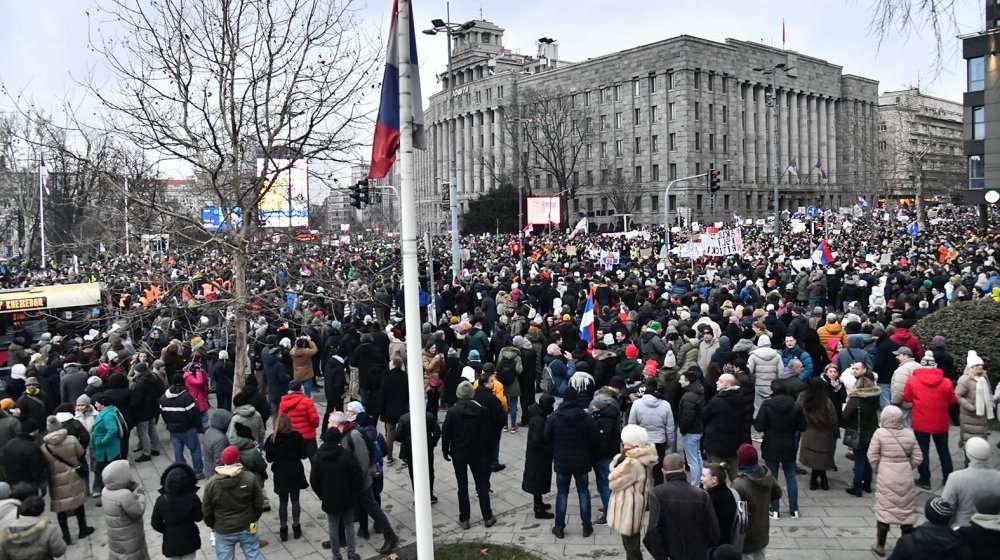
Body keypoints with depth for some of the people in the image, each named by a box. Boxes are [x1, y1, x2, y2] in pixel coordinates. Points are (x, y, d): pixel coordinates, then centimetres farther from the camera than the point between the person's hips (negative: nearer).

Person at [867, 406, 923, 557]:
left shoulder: (880, 433, -10)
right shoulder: (909, 434, -1)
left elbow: (872, 456, -8)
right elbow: (917, 458, 2)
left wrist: (877, 470, 8)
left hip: (886, 477, -2)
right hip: (906, 477, 3)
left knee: (884, 508, 6)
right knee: (906, 509, 13)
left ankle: (880, 545, 12)